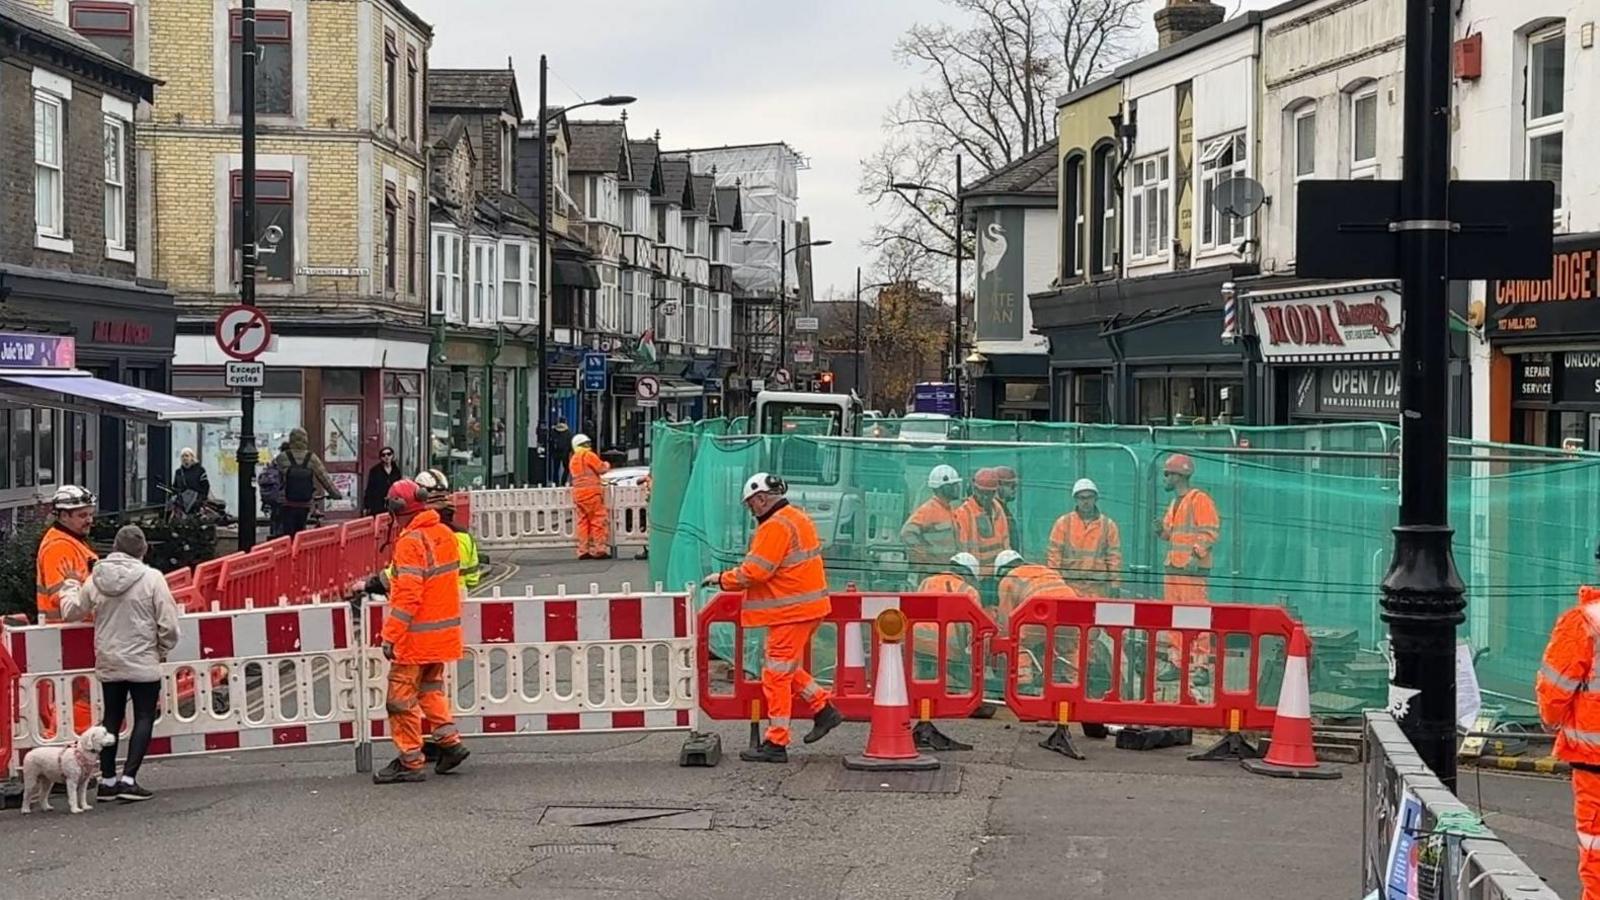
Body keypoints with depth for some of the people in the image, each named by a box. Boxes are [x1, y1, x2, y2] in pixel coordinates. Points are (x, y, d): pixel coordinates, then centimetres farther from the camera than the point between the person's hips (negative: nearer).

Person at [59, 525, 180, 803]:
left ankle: (107, 779, 17)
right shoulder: (152, 578, -14)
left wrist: (70, 589, 31)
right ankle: (129, 779, -5)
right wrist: (163, 650, 5)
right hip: (143, 664, -4)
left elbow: (72, 611, 11)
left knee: (111, 719, 16)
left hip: (108, 664, 5)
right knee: (144, 718, 4)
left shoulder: (96, 580, -1)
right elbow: (168, 623, -13)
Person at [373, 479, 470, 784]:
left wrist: (391, 636, -19)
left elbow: (407, 595, -22)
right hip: (444, 631, 9)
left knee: (402, 697, 0)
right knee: (430, 689, 23)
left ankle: (410, 762, 3)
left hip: (417, 636, -9)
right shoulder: (446, 535, 6)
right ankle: (450, 741, 17)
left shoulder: (411, 542, -19)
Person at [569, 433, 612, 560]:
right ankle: (599, 549, -10)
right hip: (591, 491, -8)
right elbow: (601, 468, -8)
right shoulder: (588, 455, -5)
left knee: (583, 521, 9)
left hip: (577, 492, 8)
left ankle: (583, 550, 6)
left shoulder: (573, 459, 21)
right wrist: (606, 465, 14)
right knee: (599, 519, -6)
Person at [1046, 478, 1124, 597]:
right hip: (1068, 589, -1)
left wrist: (1115, 586, 3)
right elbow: (1053, 555, 6)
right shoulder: (1063, 523, 7)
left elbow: (1115, 558, 9)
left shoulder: (1109, 525, 9)